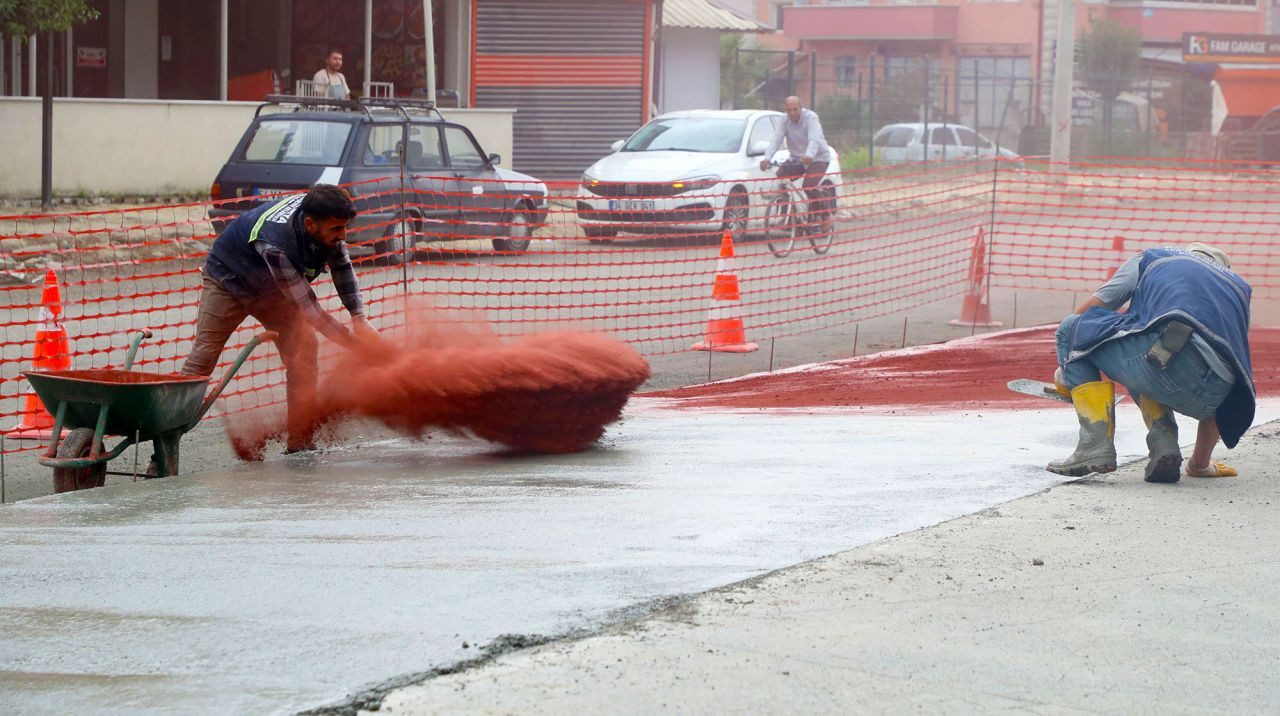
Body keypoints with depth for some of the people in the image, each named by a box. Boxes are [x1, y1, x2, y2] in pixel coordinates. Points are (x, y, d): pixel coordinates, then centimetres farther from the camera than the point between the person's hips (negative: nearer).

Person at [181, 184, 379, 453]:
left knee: (303, 350, -9)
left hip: (272, 289, 6)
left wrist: (359, 319, -11)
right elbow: (306, 307, -38)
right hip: (228, 281, -6)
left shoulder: (322, 216, -23)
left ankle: (300, 443, -6)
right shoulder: (274, 243, -44)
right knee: (202, 357, -13)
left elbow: (341, 264, -2)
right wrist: (352, 341, -36)